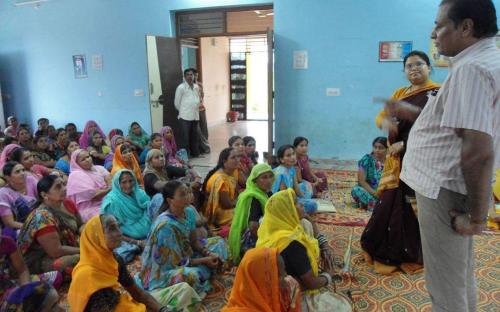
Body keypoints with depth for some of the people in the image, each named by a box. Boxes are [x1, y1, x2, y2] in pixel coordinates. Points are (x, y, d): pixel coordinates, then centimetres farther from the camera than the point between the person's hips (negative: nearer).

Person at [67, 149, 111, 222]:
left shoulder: (99, 168, 15)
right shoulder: (76, 176, -5)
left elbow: (111, 182, 3)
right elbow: (93, 196, -12)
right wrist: (109, 189, -3)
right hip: (90, 209, -7)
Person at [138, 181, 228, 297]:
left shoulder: (189, 212, -8)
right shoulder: (165, 225, -31)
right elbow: (174, 261, -24)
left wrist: (208, 253, -13)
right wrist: (204, 260, -20)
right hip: (164, 270, -9)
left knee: (218, 242, 6)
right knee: (190, 276, -39)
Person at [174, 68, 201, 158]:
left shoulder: (196, 87, 10)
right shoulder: (181, 87, -8)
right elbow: (177, 103, -3)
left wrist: (195, 109, 14)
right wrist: (184, 111, 6)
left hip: (195, 116, 6)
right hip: (185, 117, -6)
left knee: (194, 136, 13)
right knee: (186, 137, -4)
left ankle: (195, 153, 24)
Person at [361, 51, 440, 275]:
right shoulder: (400, 93, 13)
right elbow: (382, 116, 12)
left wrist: (404, 144, -17)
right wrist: (386, 120, -13)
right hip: (397, 158, 6)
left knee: (411, 207, 0)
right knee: (389, 204, 11)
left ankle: (408, 256, 17)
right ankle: (383, 249, 28)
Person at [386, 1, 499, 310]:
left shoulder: (471, 68, -21)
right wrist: (411, 113, 19)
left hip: (446, 192, -10)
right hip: (453, 187, 10)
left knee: (446, 286, 6)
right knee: (460, 277, 25)